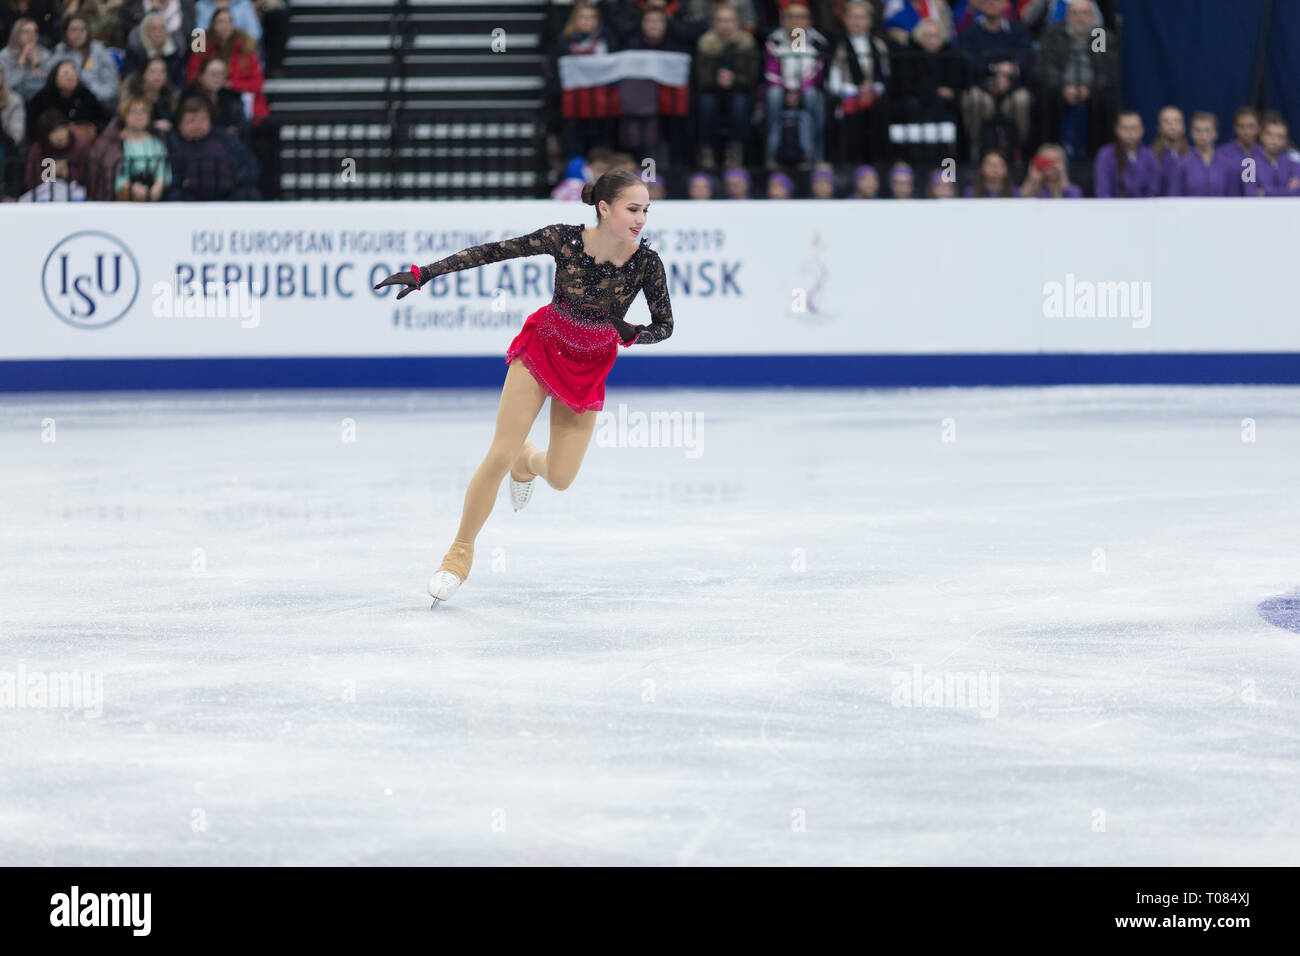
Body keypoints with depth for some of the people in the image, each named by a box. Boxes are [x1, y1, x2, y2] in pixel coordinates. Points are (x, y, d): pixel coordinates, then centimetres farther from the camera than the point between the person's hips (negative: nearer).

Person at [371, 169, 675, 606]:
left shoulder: (646, 262, -20)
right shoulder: (564, 239, -23)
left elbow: (665, 324, -7)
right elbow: (491, 251, -17)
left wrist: (631, 334, -28)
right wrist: (423, 273, -20)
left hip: (589, 368, 1)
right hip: (541, 348, -1)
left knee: (560, 478, -1)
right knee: (499, 456, -11)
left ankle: (529, 458, 38)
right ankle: (461, 550, 7)